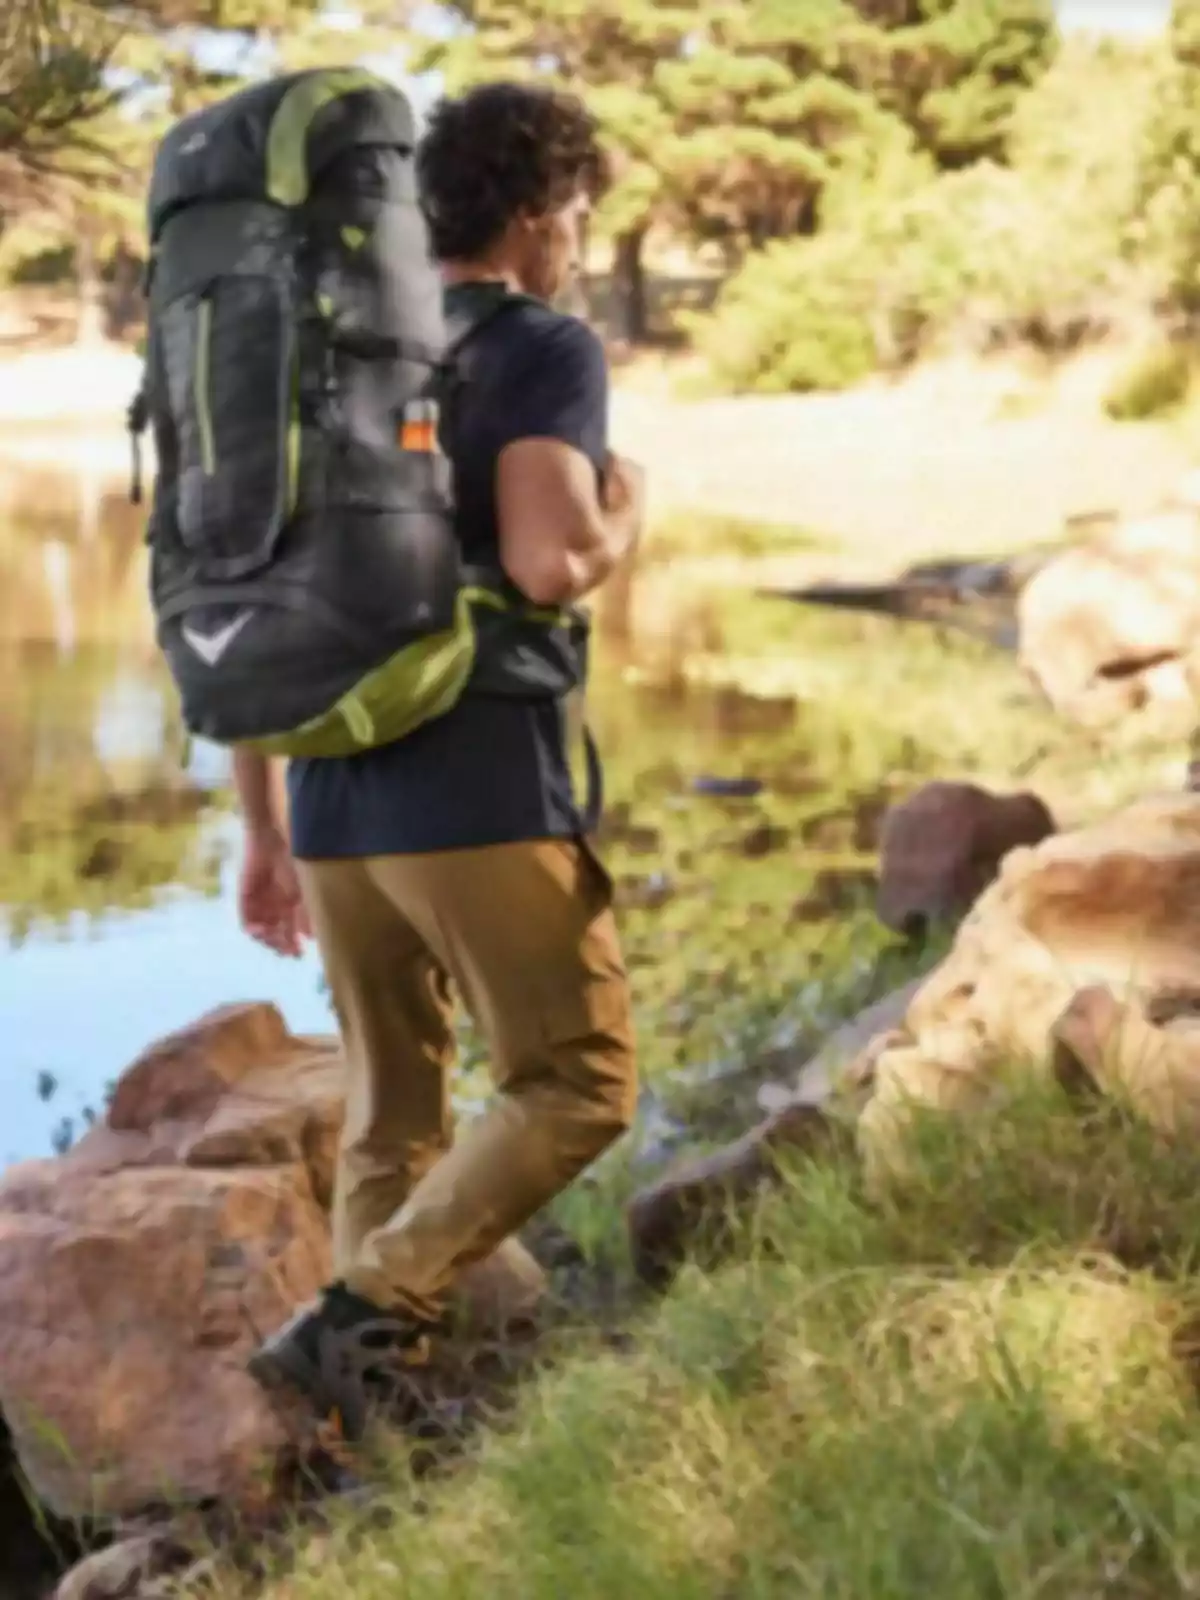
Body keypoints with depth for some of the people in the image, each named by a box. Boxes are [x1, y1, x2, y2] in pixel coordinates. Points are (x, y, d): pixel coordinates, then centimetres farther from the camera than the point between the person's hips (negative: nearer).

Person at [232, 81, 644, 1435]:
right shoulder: (548, 350, -4)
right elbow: (548, 565, -20)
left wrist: (263, 831, 21)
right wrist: (623, 520, 5)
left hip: (336, 803, 7)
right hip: (482, 797, -7)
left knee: (394, 1112, 15)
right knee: (575, 1089, 3)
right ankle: (357, 1321, -12)